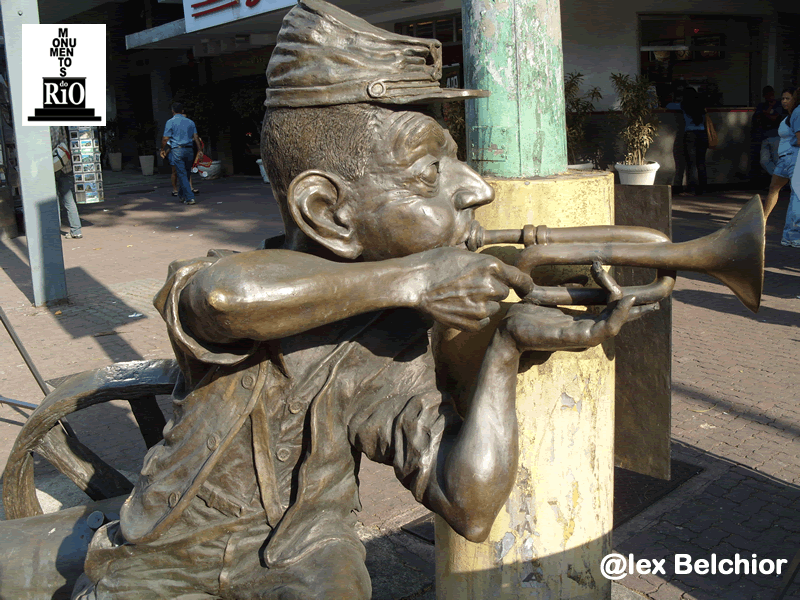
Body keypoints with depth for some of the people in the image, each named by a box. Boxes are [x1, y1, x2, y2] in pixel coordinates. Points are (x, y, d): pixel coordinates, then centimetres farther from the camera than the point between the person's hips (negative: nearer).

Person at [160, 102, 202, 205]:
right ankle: (182, 195, 25)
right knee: (186, 174, 14)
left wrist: (162, 150, 8)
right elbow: (196, 137, 5)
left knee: (181, 175, -4)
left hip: (177, 151, -4)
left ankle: (189, 198, -10)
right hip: (189, 150, 5)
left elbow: (165, 139, -5)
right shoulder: (190, 122, 10)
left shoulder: (171, 122, -3)